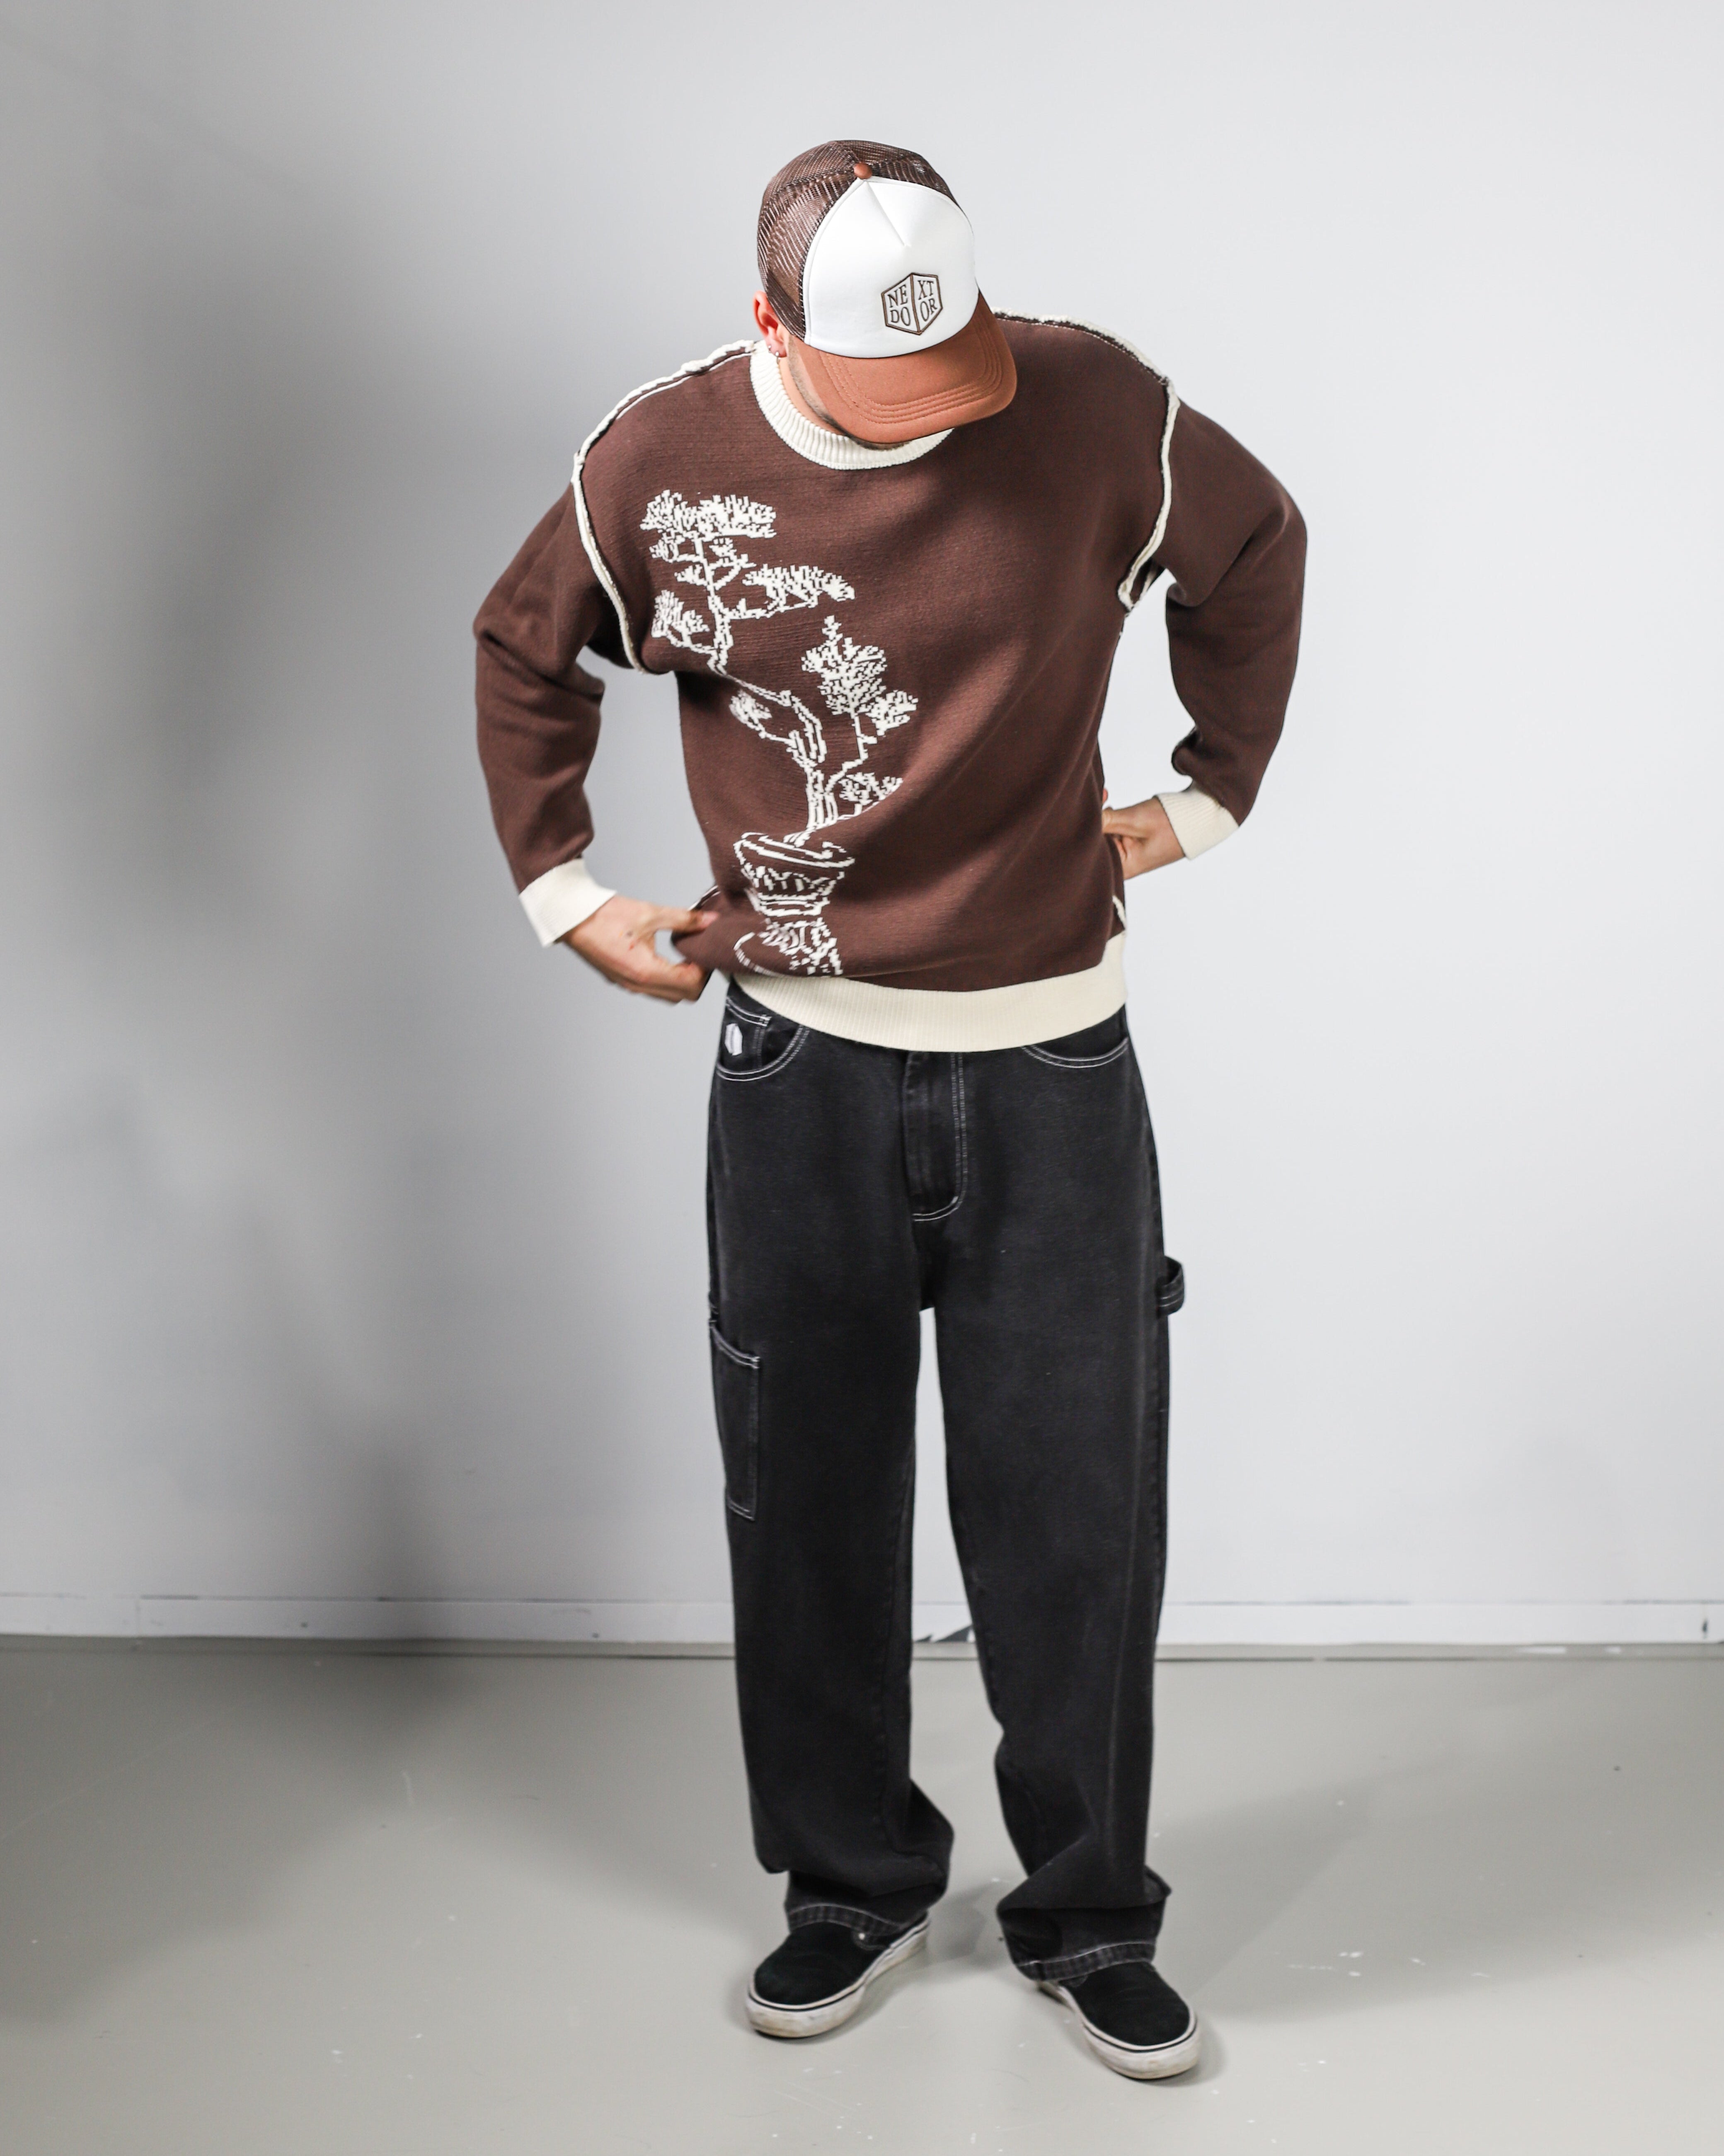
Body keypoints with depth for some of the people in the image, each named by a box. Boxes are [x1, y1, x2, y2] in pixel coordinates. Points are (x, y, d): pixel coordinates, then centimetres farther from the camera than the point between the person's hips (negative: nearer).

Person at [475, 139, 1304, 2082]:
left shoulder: (1095, 411, -8)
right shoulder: (661, 463, -6)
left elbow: (1258, 552, 11)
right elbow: (523, 650, 13)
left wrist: (1205, 797, 11)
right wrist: (562, 888, 8)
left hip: (1049, 1060, -1)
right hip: (801, 1064, 1)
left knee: (1076, 1511, 4)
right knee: (807, 1503, 10)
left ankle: (1089, 1915, 23)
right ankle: (853, 1884, 31)